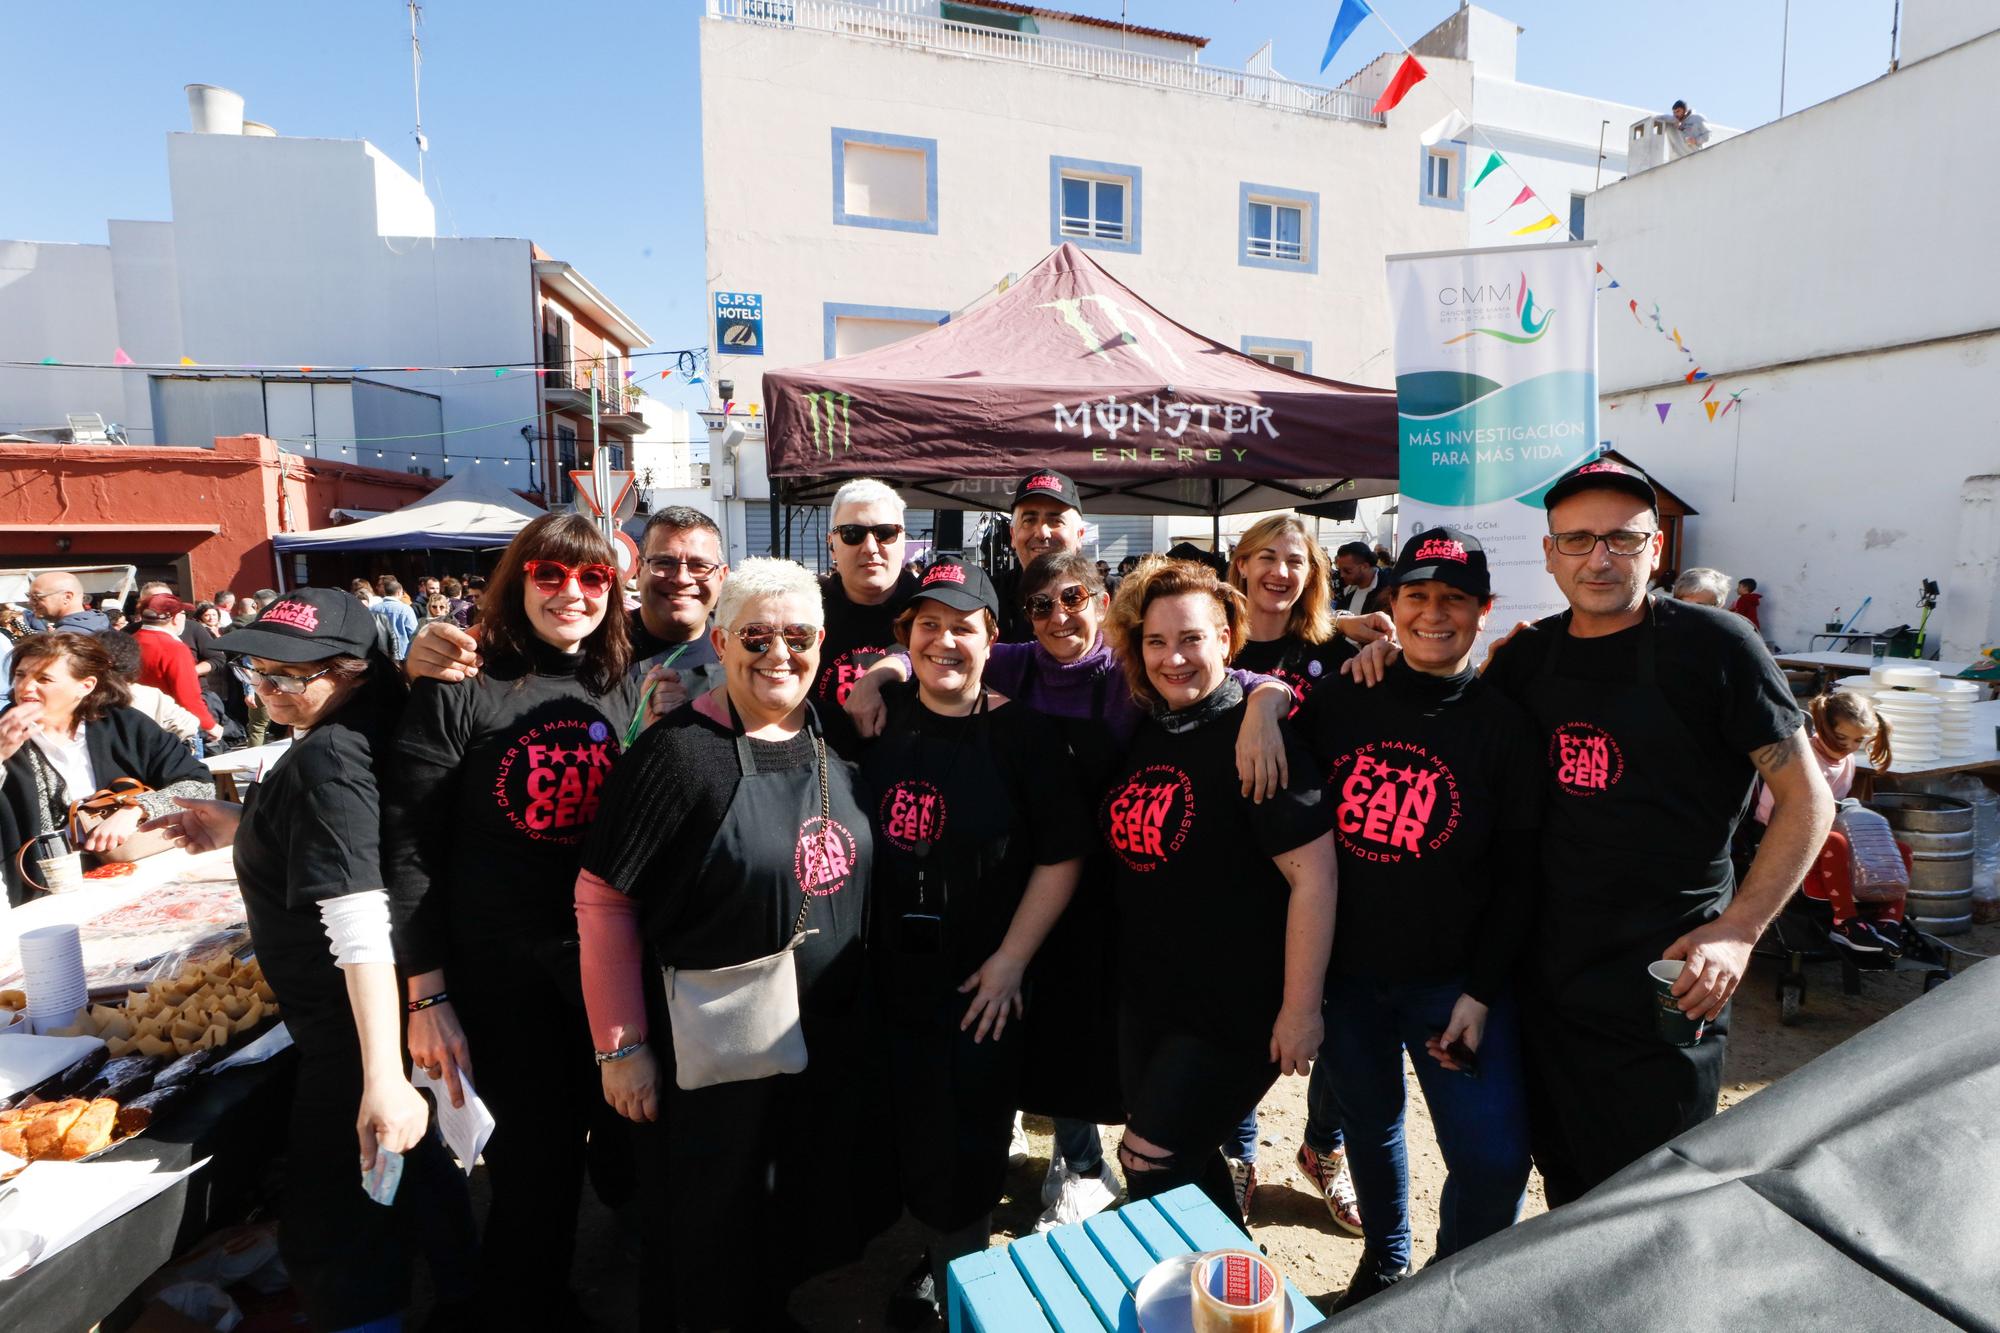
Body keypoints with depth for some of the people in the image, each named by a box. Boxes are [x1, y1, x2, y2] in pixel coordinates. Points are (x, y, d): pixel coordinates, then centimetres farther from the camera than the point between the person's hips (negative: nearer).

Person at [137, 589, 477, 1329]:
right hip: (380, 1013, 10)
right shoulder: (355, 732, 2)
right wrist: (238, 827, 11)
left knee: (328, 1230, 7)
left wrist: (382, 1078, -37)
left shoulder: (326, 761, -26)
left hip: (353, 1027, -10)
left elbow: (359, 926, -34)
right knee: (414, 1166, 27)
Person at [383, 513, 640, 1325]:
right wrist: (427, 996, -9)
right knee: (534, 1174, 11)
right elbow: (408, 850, -9)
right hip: (500, 980, -3)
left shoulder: (629, 690, 2)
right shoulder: (458, 692, -8)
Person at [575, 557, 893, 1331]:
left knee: (800, 1216, 25)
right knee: (705, 1239, 16)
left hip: (830, 1041, 6)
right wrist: (622, 1047, -13)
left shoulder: (831, 745, 1)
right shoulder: (680, 752, -17)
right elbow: (602, 899, -15)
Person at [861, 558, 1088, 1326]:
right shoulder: (881, 718, -1)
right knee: (908, 1134, 18)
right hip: (892, 974, 4)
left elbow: (1061, 856, -10)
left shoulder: (1023, 735, -11)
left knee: (967, 1146, 11)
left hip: (980, 982, -3)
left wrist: (1010, 961, -12)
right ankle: (936, 1257, 46)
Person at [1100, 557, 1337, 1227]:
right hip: (1144, 996, 7)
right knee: (1184, 1165, 20)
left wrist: (1300, 1009, -19)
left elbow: (1313, 875, -20)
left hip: (1233, 1011, -7)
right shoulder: (1143, 735, 3)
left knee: (1150, 1167, 2)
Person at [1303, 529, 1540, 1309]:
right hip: (1345, 967, 2)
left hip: (1455, 976, -1)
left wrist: (1482, 990, -10)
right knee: (1369, 1125, 18)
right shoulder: (1343, 699, -2)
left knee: (1493, 1160, -5)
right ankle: (1385, 1258, 46)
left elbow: (1518, 874, -6)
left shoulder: (1503, 725, -5)